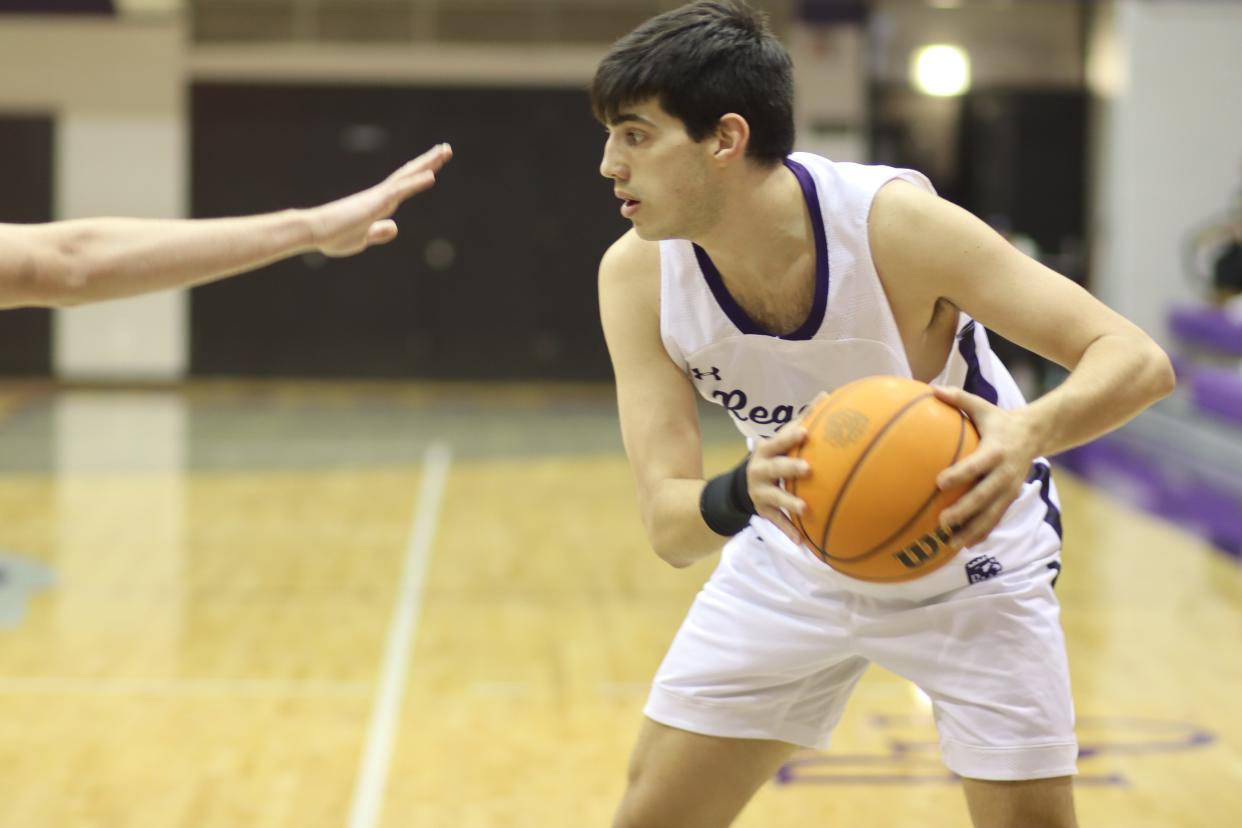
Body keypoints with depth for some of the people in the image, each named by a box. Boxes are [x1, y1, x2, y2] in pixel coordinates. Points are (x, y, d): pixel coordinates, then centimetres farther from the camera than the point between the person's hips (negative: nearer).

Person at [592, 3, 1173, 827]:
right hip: (796, 555, 3)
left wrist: (1030, 432, -54)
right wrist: (742, 494, -48)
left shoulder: (893, 221, -31)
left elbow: (1139, 361, -32)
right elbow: (669, 527, -23)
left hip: (967, 548, -3)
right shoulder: (636, 275, -21)